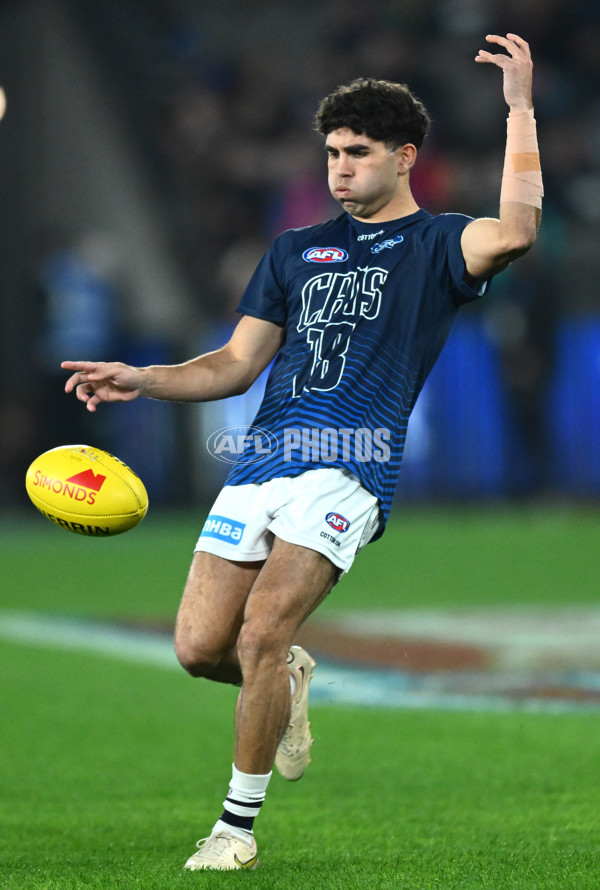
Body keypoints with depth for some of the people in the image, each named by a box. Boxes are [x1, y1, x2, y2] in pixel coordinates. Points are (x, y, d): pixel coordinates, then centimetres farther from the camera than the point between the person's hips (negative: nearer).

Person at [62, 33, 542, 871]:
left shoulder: (436, 244, 6)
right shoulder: (296, 250, 22)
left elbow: (515, 231, -18)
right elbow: (236, 364, 20)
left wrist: (520, 107, -16)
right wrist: (141, 379, 5)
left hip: (348, 468, -5)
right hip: (260, 461, 6)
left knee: (261, 633, -20)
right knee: (200, 647, -3)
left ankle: (239, 824, -5)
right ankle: (289, 679, 32)